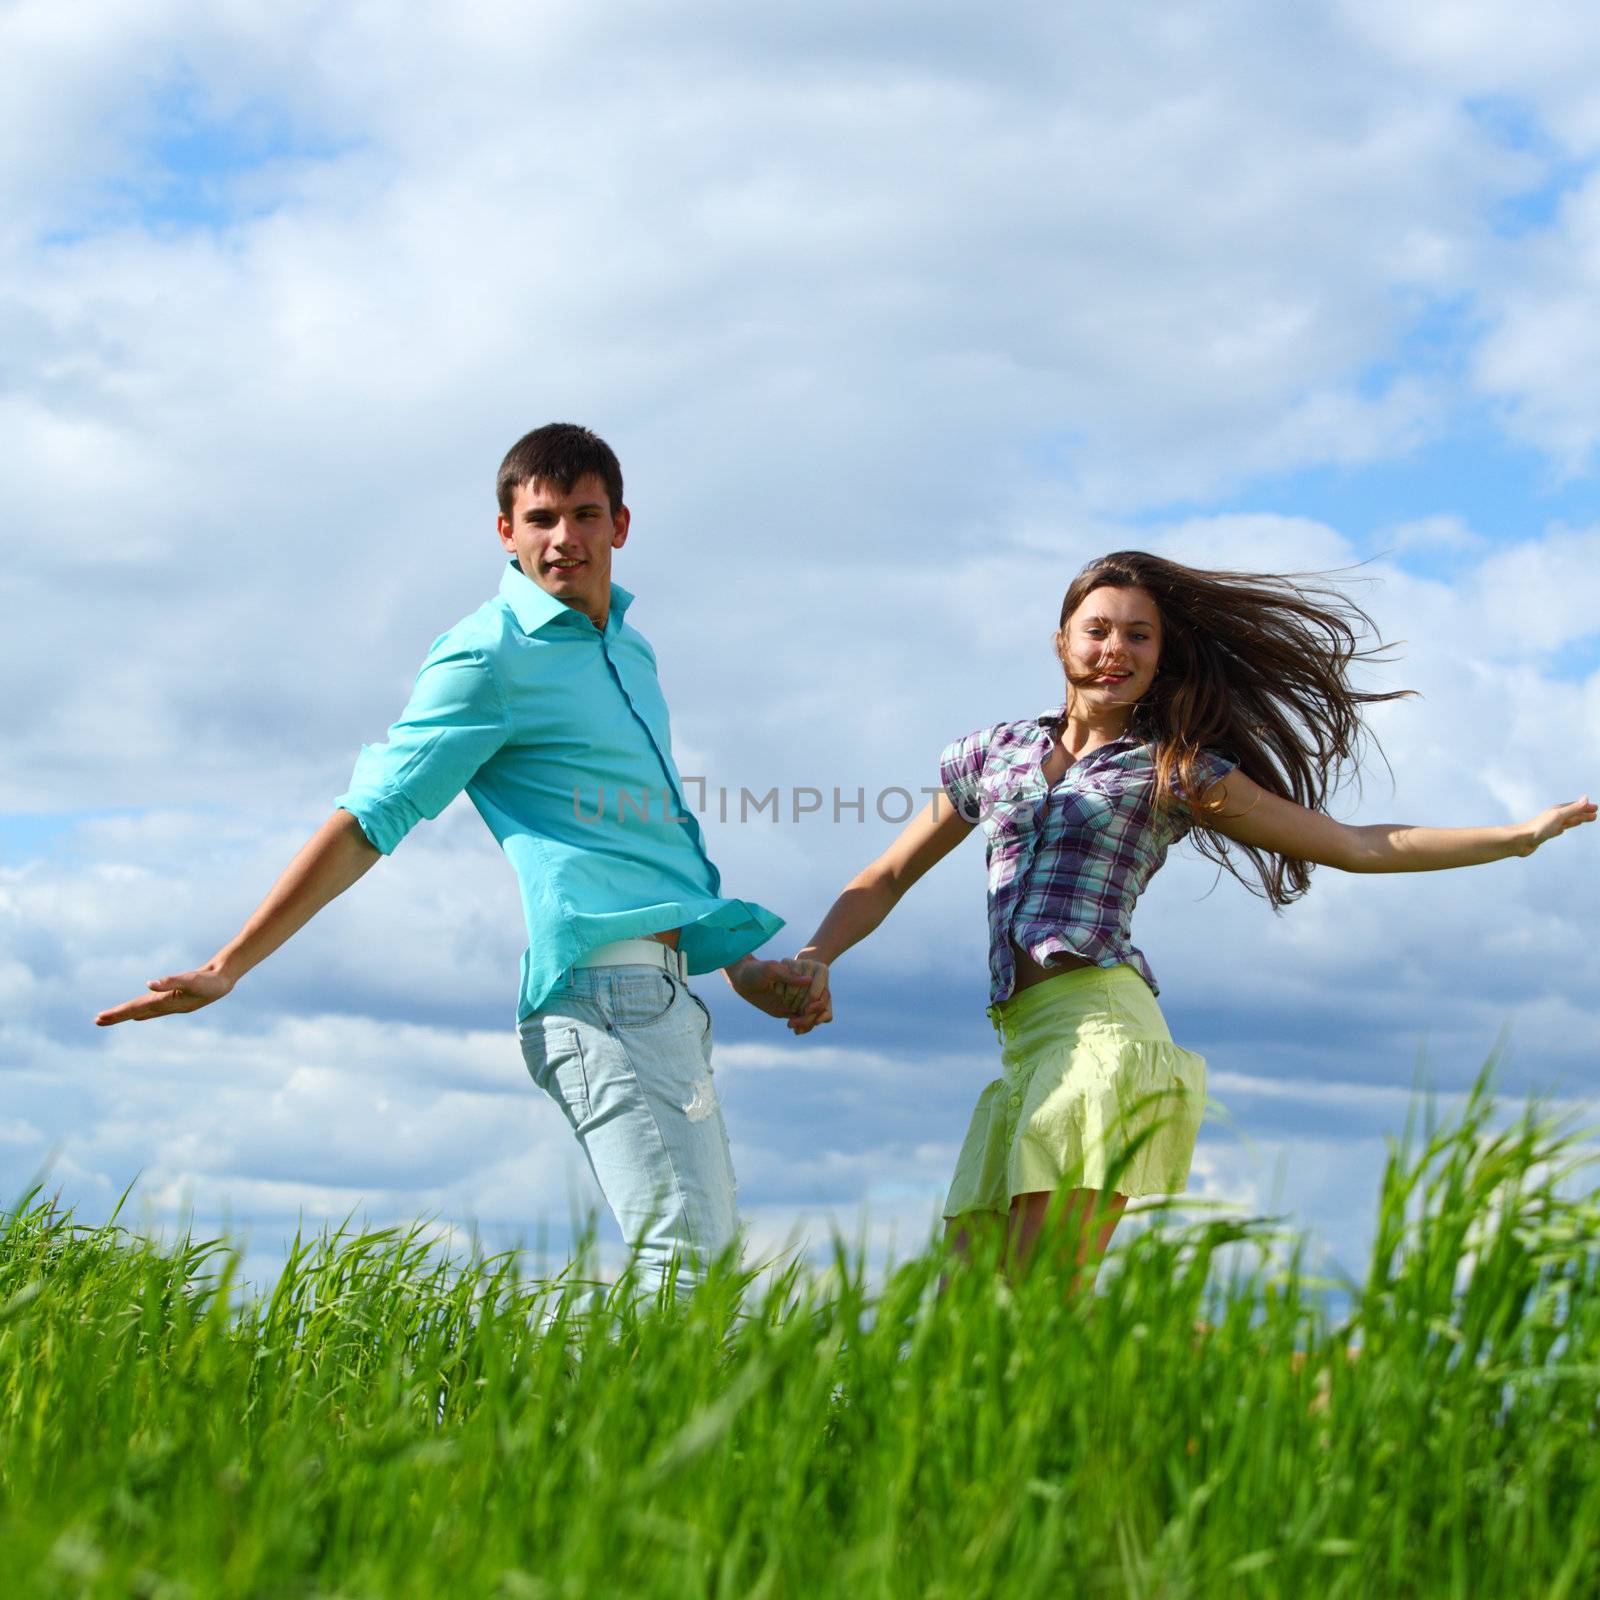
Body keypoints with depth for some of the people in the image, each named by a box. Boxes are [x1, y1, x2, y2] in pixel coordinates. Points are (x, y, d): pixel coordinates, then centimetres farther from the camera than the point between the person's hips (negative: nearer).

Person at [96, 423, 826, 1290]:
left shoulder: (627, 648, 20)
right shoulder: (491, 655, -7)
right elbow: (368, 820, -8)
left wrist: (739, 965, 28)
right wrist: (227, 967, -11)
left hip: (666, 985, 9)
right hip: (605, 986, -9)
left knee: (711, 1254, 10)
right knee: (686, 1263, -16)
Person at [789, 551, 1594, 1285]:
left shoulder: (1178, 773, 10)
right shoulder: (991, 752, 20)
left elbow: (1359, 846, 12)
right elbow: (885, 881, 25)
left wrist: (1523, 834, 7)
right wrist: (814, 959, 6)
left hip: (1101, 1021, -5)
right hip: (1025, 1042, 5)